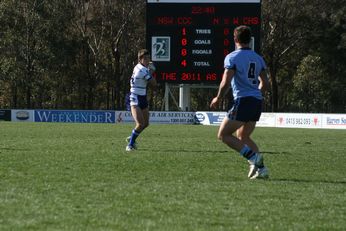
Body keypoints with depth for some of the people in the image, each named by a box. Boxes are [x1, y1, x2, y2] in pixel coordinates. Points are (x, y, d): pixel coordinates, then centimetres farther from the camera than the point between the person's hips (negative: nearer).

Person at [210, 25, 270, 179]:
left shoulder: (232, 58, -7)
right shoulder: (258, 58, 14)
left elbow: (226, 83, -13)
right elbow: (265, 84, 16)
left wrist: (217, 99, 2)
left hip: (242, 101, -7)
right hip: (257, 102, 7)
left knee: (223, 134, 0)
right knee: (243, 137, 20)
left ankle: (253, 157, -15)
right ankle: (261, 168, 6)